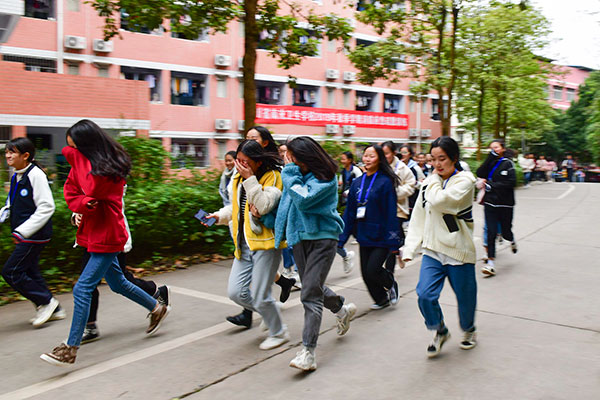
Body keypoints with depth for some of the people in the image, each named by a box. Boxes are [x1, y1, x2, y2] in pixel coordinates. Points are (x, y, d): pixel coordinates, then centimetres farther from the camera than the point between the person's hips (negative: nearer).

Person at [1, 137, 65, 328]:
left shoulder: (35, 174, -15)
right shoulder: (16, 176, 12)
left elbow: (46, 207, -20)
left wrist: (23, 231, -21)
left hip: (35, 235, -9)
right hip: (25, 235, 9)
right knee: (30, 272, 13)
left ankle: (46, 301, 5)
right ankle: (54, 310, 24)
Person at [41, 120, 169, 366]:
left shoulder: (110, 168, -16)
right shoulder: (81, 165, 7)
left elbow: (92, 190, -28)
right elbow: (70, 196, 4)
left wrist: (78, 157, -17)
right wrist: (84, 203, -19)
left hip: (107, 236, -9)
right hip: (93, 233, 9)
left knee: (83, 288, -11)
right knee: (117, 283, 21)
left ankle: (70, 349, -4)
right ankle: (157, 309, 40)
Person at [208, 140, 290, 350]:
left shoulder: (272, 177, -11)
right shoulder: (238, 178, 10)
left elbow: (264, 206, -25)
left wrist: (250, 179, -25)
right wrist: (219, 216, 7)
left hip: (265, 243, -7)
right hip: (244, 245, 7)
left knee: (260, 297, -3)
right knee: (236, 292, 2)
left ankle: (279, 332, 25)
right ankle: (268, 315, 30)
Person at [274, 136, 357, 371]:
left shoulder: (325, 178, -13)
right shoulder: (295, 176, 8)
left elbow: (303, 200, -27)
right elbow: (286, 205, 16)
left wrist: (290, 173, -17)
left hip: (322, 237, -8)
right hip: (299, 238, 8)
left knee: (310, 294, -13)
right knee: (313, 287, 20)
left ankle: (308, 351, -11)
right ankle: (342, 310, 48)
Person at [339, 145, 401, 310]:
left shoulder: (385, 182, -10)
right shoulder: (357, 183, 6)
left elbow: (391, 213, -12)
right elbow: (349, 212, 9)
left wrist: (392, 241, -14)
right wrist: (341, 238, 7)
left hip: (381, 238, -5)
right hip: (364, 237, 6)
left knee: (372, 270, -10)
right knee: (366, 273, 9)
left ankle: (391, 283, 24)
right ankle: (382, 299, 34)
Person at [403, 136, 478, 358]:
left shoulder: (465, 181, -10)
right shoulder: (429, 183, 7)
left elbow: (438, 201, -27)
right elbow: (418, 218, 10)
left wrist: (435, 179, -10)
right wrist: (410, 248, 4)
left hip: (459, 251, -3)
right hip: (433, 250, 4)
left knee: (465, 297, 11)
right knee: (425, 295, -10)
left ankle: (469, 330, 42)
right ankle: (440, 331, 17)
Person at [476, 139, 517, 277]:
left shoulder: (508, 163, -2)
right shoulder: (490, 163, 9)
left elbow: (512, 183, -11)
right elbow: (480, 174, -9)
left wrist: (491, 185, -13)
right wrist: (490, 157, -11)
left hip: (505, 204, -2)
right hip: (490, 203, 2)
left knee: (506, 232, 8)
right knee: (491, 232, -5)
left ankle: (512, 240, 45)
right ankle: (490, 263, -3)